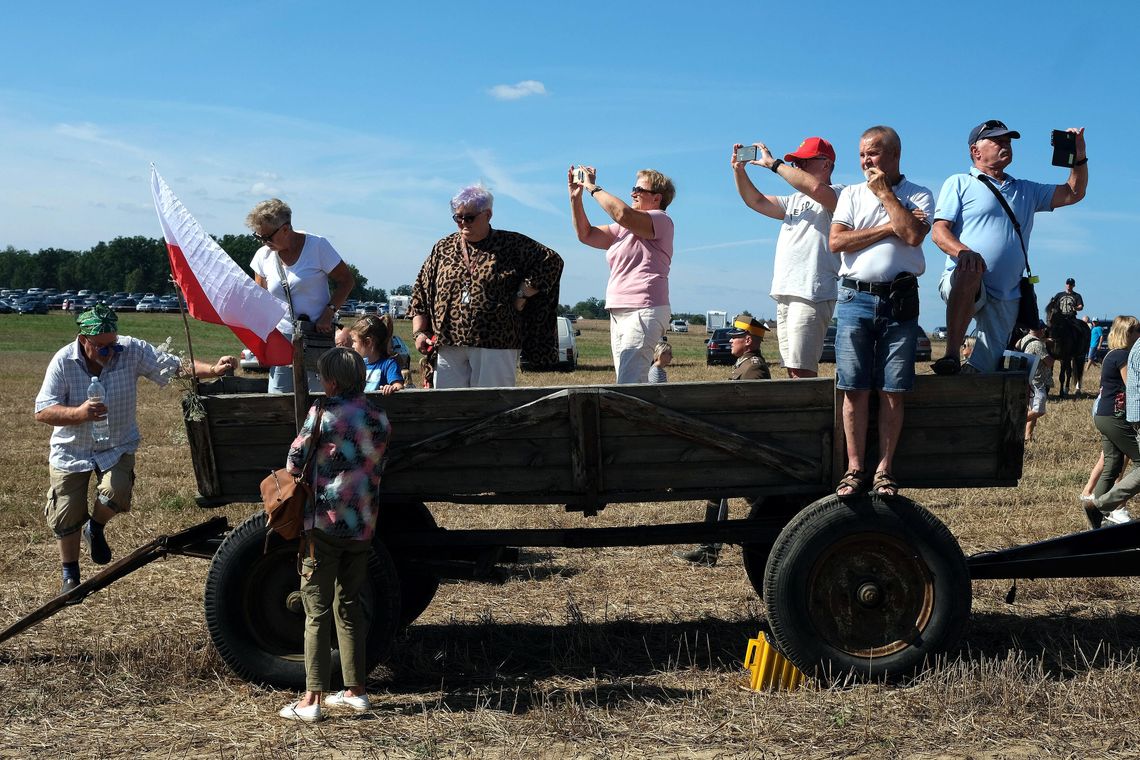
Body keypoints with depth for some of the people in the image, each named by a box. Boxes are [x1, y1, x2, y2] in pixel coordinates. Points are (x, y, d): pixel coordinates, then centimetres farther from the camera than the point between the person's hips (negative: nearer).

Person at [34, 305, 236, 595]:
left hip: (117, 448, 0)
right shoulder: (64, 361, -17)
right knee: (65, 518, 4)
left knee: (116, 493, -27)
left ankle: (95, 529, 10)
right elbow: (42, 412, -18)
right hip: (71, 451, 0)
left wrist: (214, 370, -33)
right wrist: (79, 413, -36)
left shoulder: (132, 350, -15)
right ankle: (70, 577, 31)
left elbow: (177, 366, -17)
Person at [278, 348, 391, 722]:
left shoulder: (323, 413, -10)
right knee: (350, 605, 17)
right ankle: (355, 690, 20)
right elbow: (377, 467, 10)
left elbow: (294, 462, -4)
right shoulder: (380, 418, 5)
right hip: (363, 525, 5)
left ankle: (312, 700, 0)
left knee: (317, 612, 0)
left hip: (324, 523, -5)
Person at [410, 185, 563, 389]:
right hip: (448, 346, 3)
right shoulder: (442, 249, 14)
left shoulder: (512, 245, 4)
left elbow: (551, 261, 3)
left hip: (496, 347, -3)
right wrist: (419, 332, 6)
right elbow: (420, 294, 17)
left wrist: (522, 295, -3)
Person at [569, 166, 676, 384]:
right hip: (619, 312, 9)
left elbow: (623, 214, -21)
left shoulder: (661, 220, -4)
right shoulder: (624, 228, 24)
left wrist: (592, 187, -11)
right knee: (628, 383, 5)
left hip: (643, 311, -9)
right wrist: (575, 197, 12)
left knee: (628, 384, -22)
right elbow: (586, 235, 23)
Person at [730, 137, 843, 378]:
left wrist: (773, 163, -16)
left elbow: (816, 188, -23)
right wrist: (739, 170, 8)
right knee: (792, 369, 6)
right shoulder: (795, 200, 27)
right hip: (784, 294, 9)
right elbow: (757, 202, 24)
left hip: (811, 294, -9)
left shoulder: (838, 194, -1)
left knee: (801, 369, -17)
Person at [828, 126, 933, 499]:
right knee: (855, 389, -1)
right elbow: (837, 241, -2)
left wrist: (885, 193, -4)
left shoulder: (919, 196, 8)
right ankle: (855, 469, 5)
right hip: (855, 297, 1)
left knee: (893, 391, -1)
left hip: (900, 300, -1)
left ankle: (884, 470, 6)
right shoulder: (852, 194, 13)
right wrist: (889, 228, -5)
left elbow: (913, 235, -12)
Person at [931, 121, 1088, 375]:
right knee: (970, 271, -41)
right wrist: (963, 251, -24)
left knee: (985, 368, -7)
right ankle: (950, 355, -38)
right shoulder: (959, 183, 10)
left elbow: (1073, 194, 23)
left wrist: (1079, 156, 7)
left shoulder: (1027, 191, 27)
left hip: (1006, 298, 5)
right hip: (961, 283, -5)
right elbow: (939, 232, -2)